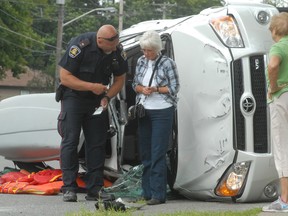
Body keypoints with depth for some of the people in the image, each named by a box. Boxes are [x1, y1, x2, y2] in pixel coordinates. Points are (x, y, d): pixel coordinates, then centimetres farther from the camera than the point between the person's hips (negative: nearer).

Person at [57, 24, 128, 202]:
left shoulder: (118, 51, -11)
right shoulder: (80, 46, -24)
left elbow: (120, 79, 4)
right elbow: (65, 77, -20)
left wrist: (107, 97, -12)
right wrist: (91, 86, -26)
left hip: (97, 101, 4)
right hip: (74, 96, -4)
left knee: (97, 143, 2)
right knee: (70, 141, -8)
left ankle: (95, 188, 7)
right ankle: (69, 188, -7)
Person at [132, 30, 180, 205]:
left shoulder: (167, 63, -7)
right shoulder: (141, 61, 8)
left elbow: (174, 88, -5)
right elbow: (135, 84, 14)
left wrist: (156, 89, -17)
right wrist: (142, 89, -7)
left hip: (162, 112, -6)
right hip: (144, 111, 6)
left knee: (158, 154, -10)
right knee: (145, 153, 9)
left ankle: (158, 194, -10)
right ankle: (147, 191, 16)